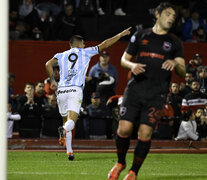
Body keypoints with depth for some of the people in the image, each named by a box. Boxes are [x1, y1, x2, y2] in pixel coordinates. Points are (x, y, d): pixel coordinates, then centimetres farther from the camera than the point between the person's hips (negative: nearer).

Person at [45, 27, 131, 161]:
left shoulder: (62, 55, 17)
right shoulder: (85, 52, 12)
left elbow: (48, 64, 2)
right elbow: (104, 45, 15)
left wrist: (52, 80, 13)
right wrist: (120, 35, 23)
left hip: (61, 90, 3)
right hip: (75, 90, -3)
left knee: (66, 120, 14)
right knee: (72, 120, -11)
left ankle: (69, 152, 9)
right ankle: (64, 130, -47)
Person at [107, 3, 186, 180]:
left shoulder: (174, 42, 11)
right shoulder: (140, 36, 13)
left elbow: (182, 71, 7)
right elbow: (124, 59, 16)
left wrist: (175, 64, -15)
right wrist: (132, 65, -7)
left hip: (157, 94, 0)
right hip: (135, 89, 1)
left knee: (145, 133, -11)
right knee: (124, 128, -9)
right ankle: (120, 163, 18)